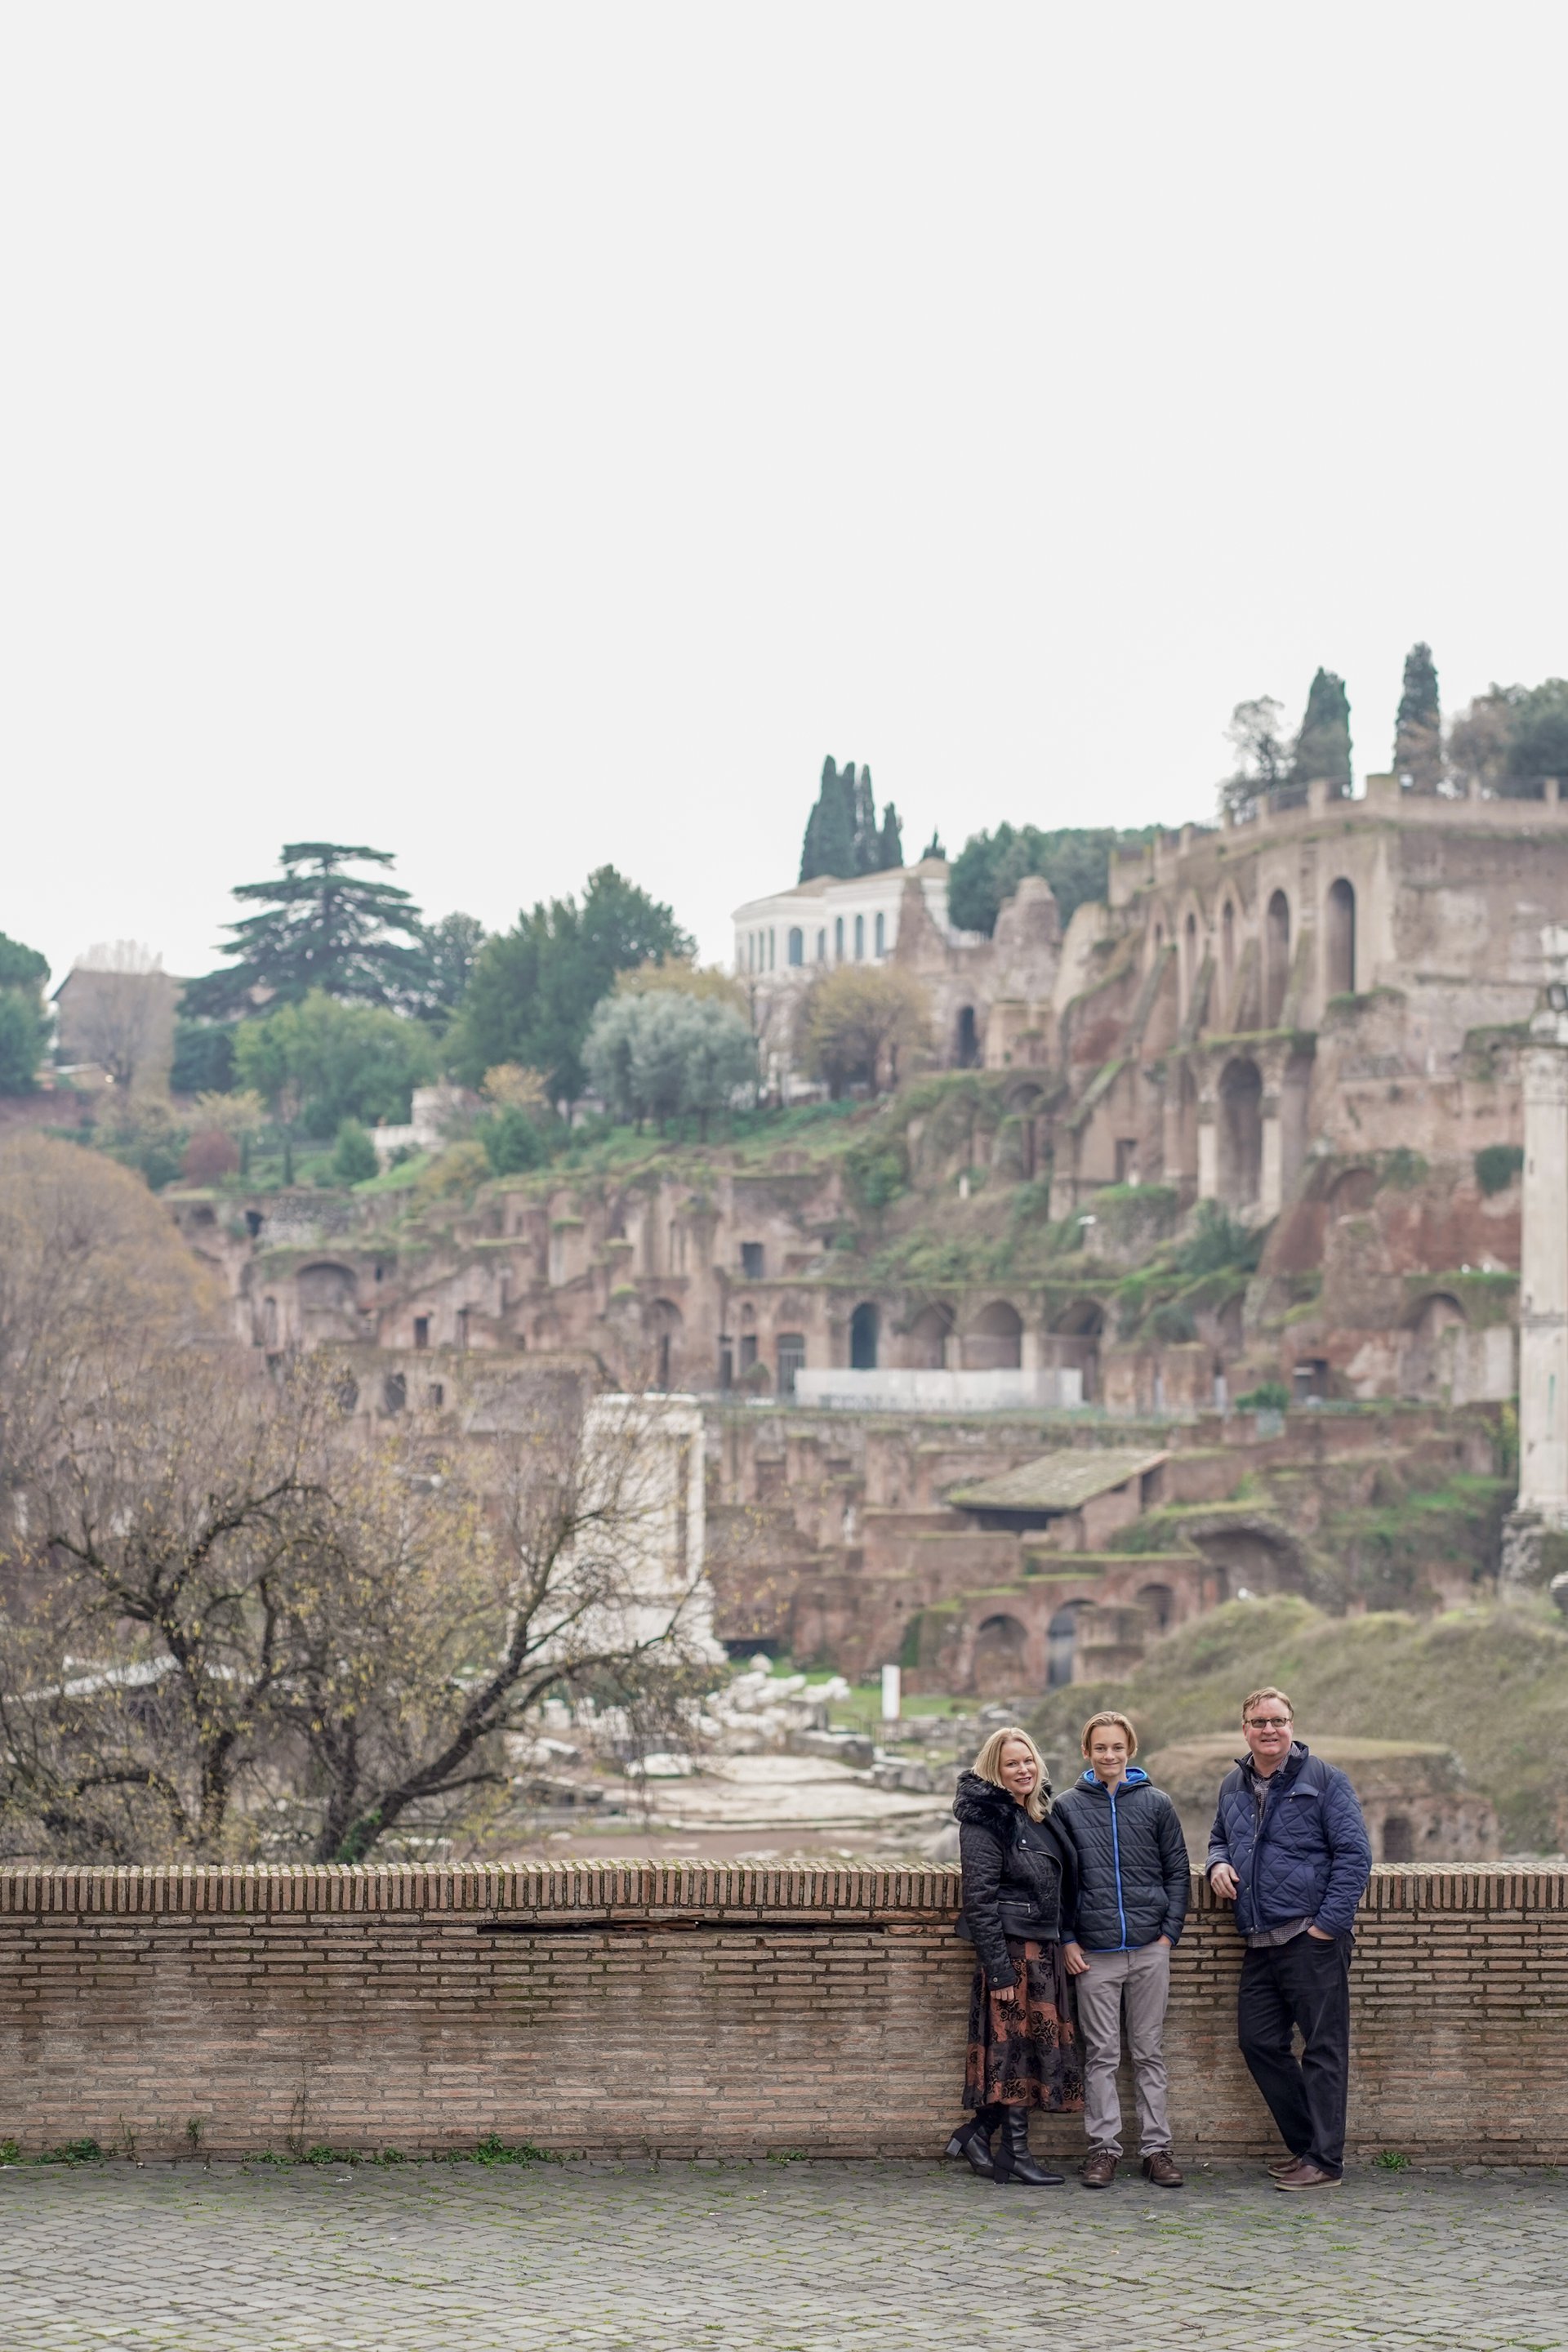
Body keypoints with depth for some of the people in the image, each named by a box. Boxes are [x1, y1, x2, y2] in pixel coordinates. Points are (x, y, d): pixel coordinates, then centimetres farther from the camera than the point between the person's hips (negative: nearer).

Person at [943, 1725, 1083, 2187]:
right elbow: (979, 1899, -15)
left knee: (1040, 2042, 8)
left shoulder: (1038, 1815, 15)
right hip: (1010, 1947, -9)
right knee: (1016, 2044, -6)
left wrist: (1064, 1944, 18)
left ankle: (976, 2132, 17)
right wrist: (999, 1970, -19)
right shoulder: (985, 1820, -11)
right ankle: (1016, 2154, 0)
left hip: (1042, 1949, 9)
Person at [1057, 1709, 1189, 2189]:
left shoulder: (1156, 1804, 6)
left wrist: (1170, 1930, -1)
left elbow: (1177, 1871, 8)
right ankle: (1103, 2146, 7)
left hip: (1150, 1949, 1)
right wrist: (1067, 1940, -2)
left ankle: (1156, 2146, 10)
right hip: (1093, 1952, 0)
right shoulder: (1067, 1807, 4)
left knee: (1150, 2051, 6)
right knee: (1101, 2054, 2)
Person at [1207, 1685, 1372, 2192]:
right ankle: (1305, 2143, 21)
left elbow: (1354, 1854, -8)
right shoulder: (1233, 1786, 14)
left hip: (1313, 1939, -7)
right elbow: (1219, 1838, 31)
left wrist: (1330, 1923, -14)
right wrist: (1217, 1864, 6)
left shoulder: (1323, 1780, -5)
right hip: (1259, 1942, 7)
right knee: (1259, 2042, 8)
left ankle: (1325, 2161, 0)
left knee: (1324, 2049, -4)